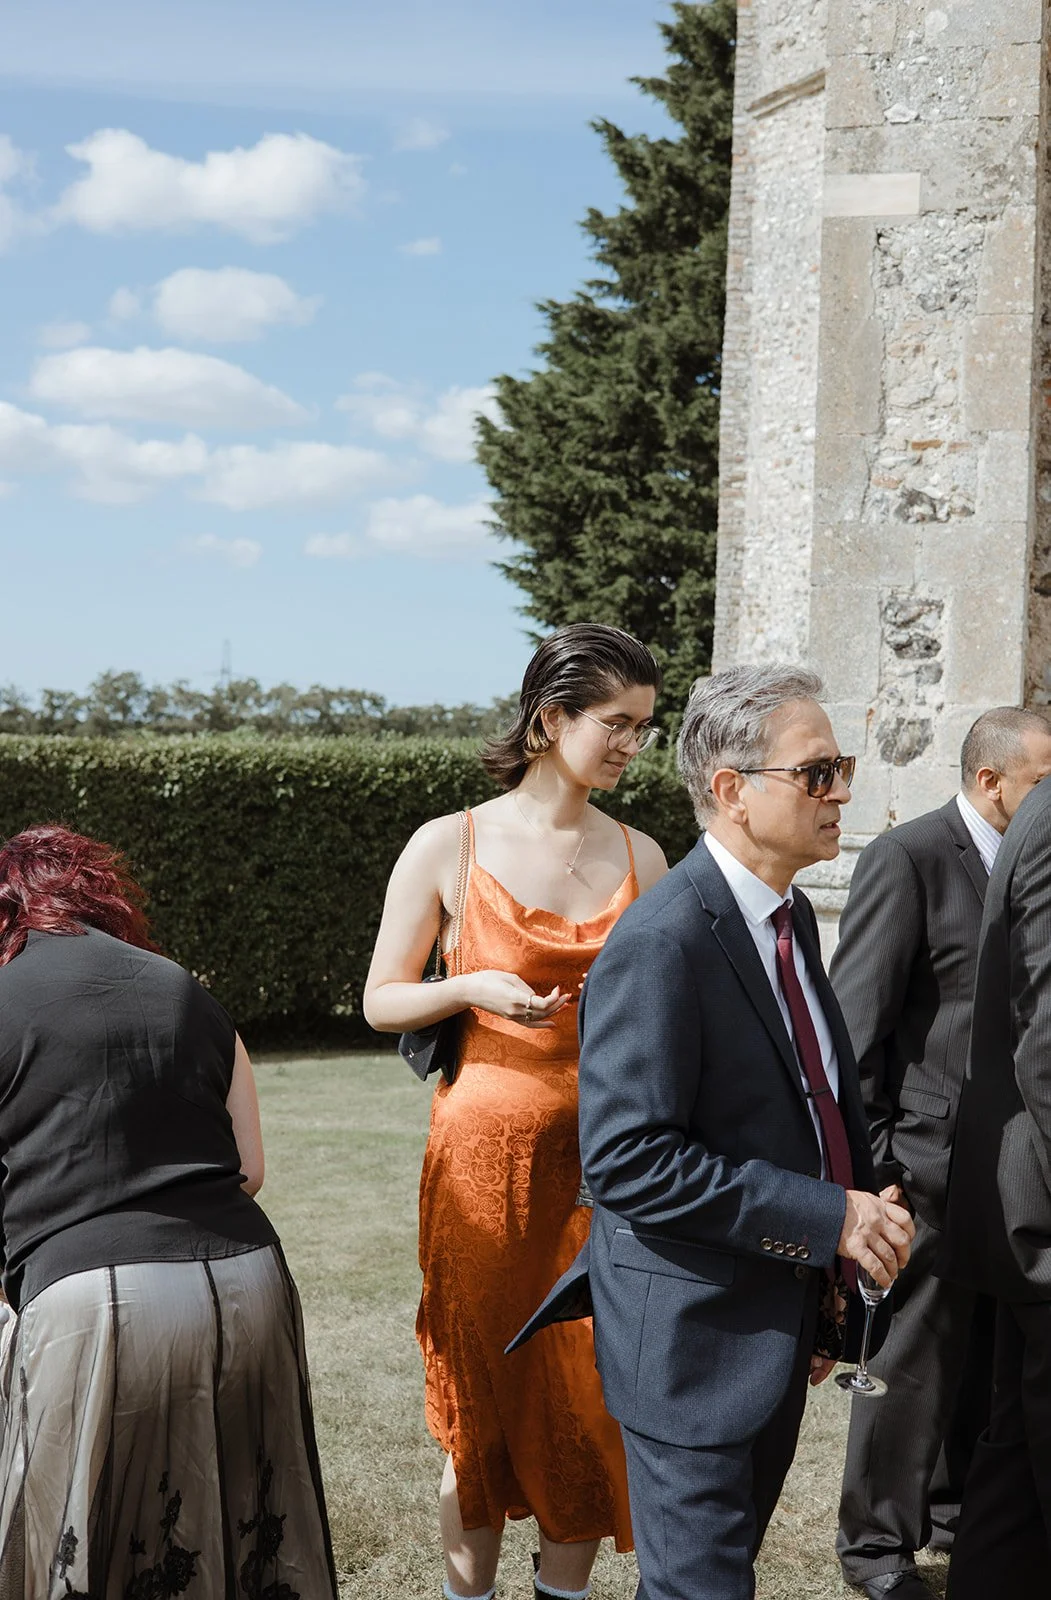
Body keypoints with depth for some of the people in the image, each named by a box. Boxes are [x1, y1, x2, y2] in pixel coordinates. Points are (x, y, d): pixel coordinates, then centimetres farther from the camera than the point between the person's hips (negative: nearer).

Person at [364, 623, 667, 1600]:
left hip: (604, 1153, 3)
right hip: (486, 1148, -3)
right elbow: (381, 1001, 3)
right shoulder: (448, 847, -3)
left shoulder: (638, 857, 7)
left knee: (590, 1391, 7)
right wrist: (470, 988, -14)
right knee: (482, 1398, 7)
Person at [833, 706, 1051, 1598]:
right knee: (913, 1360, 4)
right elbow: (856, 1018, -12)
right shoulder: (908, 858, -11)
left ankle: (954, 1509, 33)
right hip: (931, 1159, -6)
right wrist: (867, 1160, -14)